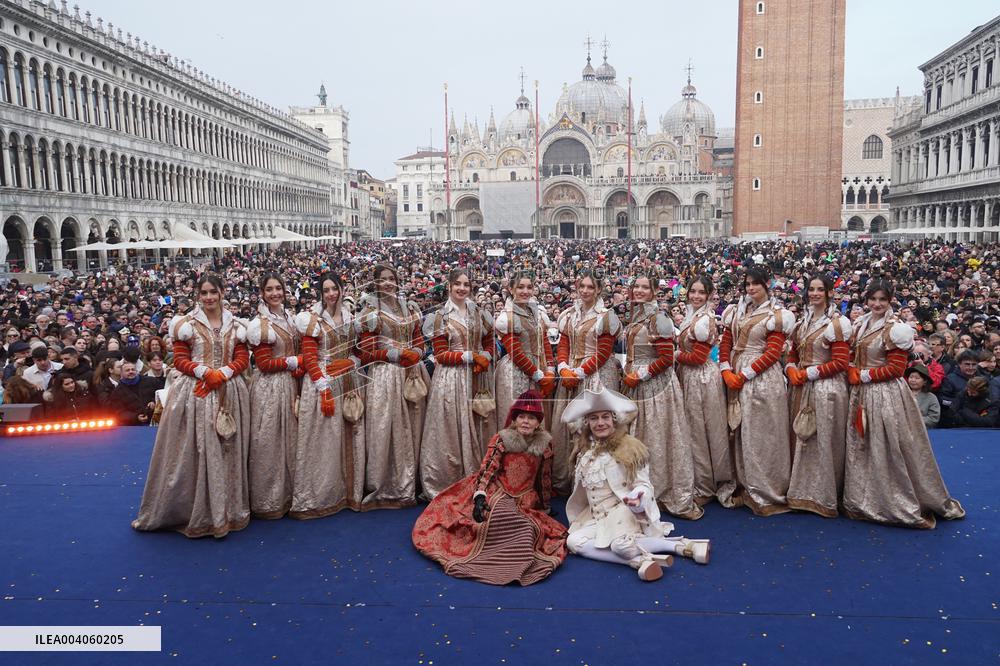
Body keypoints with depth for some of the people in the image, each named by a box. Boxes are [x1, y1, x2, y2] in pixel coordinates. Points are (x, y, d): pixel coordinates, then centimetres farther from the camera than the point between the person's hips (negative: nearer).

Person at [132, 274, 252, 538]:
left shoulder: (235, 325, 9)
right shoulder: (186, 323, 1)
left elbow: (243, 359, 5)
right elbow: (180, 360, -2)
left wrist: (221, 374, -12)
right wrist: (205, 372, -17)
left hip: (229, 394, 3)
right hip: (194, 394, -3)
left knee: (227, 451, 6)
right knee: (194, 450, -2)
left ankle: (227, 509, 19)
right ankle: (194, 510, 11)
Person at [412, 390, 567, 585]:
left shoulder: (544, 446, 3)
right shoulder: (501, 440, -6)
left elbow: (545, 479, 14)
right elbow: (486, 469, -14)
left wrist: (545, 507, 23)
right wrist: (480, 496, -30)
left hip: (525, 501, 3)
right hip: (496, 494, -3)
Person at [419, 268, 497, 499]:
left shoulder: (479, 313, 10)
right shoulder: (441, 316, -3)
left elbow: (490, 343, 16)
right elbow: (440, 354, -7)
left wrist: (485, 358, -5)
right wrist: (470, 356, -15)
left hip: (478, 378, 4)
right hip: (451, 379, -4)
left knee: (478, 429, 8)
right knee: (452, 430, -1)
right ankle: (449, 484, 9)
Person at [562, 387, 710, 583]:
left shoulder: (628, 447, -9)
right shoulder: (584, 452, 8)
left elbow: (643, 484, -9)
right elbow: (581, 489, 17)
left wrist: (639, 497, -30)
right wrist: (577, 519, 13)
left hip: (625, 510, -6)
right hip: (596, 515, 6)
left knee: (620, 543, -36)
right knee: (573, 541, -20)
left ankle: (684, 545, -18)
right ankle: (639, 559, -25)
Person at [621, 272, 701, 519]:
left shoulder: (658, 318, -11)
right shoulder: (633, 318, 12)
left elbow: (666, 358, -16)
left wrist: (639, 375, -14)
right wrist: (627, 372, 10)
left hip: (657, 385, -8)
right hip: (635, 387, 8)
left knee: (660, 438, -3)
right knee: (639, 439, 12)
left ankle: (678, 498, 8)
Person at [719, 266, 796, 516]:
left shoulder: (775, 315, -5)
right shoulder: (736, 311, 13)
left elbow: (773, 353, -12)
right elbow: (725, 343, 10)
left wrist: (744, 375, -15)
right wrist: (726, 371, -4)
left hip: (762, 379, -6)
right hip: (736, 378, 6)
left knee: (761, 435, -2)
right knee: (739, 433, 11)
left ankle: (766, 493, 7)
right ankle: (745, 485, 23)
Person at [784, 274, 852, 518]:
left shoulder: (837, 323, -7)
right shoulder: (802, 322, 13)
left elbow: (840, 363, -12)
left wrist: (808, 374, -13)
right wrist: (792, 370, -3)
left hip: (827, 389, -6)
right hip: (801, 388, 6)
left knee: (823, 441, -2)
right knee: (801, 438, 9)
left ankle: (825, 497, 9)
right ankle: (802, 491, 20)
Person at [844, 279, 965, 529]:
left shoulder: (894, 328, -11)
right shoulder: (861, 325, 10)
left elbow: (896, 368, -14)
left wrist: (863, 376, -13)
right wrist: (852, 372, 0)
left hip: (886, 396, -7)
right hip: (862, 395, 7)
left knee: (889, 450, -2)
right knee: (861, 449, 13)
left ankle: (900, 504, 11)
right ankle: (865, 500, 26)